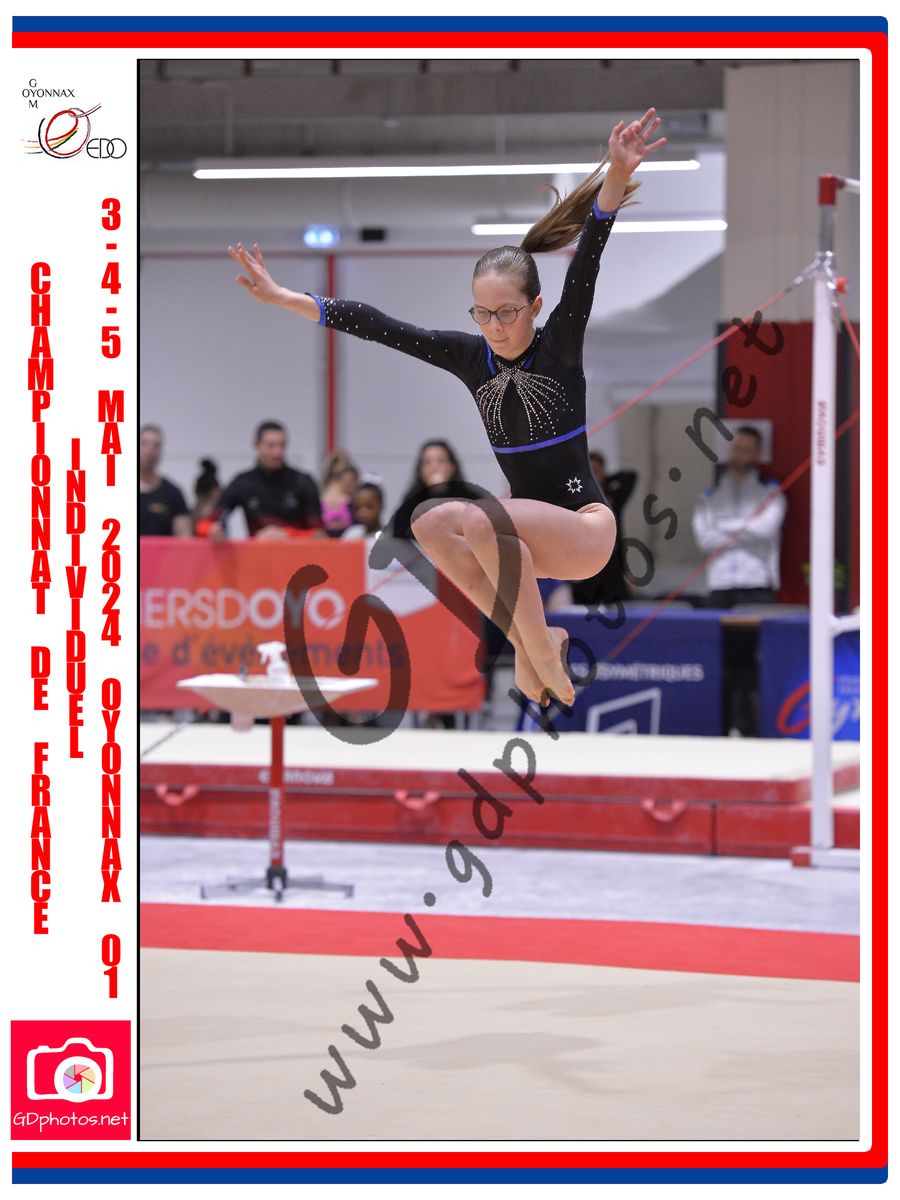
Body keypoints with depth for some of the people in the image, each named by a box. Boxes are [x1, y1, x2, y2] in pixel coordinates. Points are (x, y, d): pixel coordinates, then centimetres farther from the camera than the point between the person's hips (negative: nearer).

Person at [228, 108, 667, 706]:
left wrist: (618, 175, -40)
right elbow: (376, 326, 2)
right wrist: (282, 299, -2)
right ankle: (529, 641, -8)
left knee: (478, 518, -31)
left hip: (586, 529, -6)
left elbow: (586, 261, -26)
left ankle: (541, 653, -15)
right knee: (431, 522, -19)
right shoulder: (472, 356, 2)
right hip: (528, 534, 6)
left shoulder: (560, 346, -10)